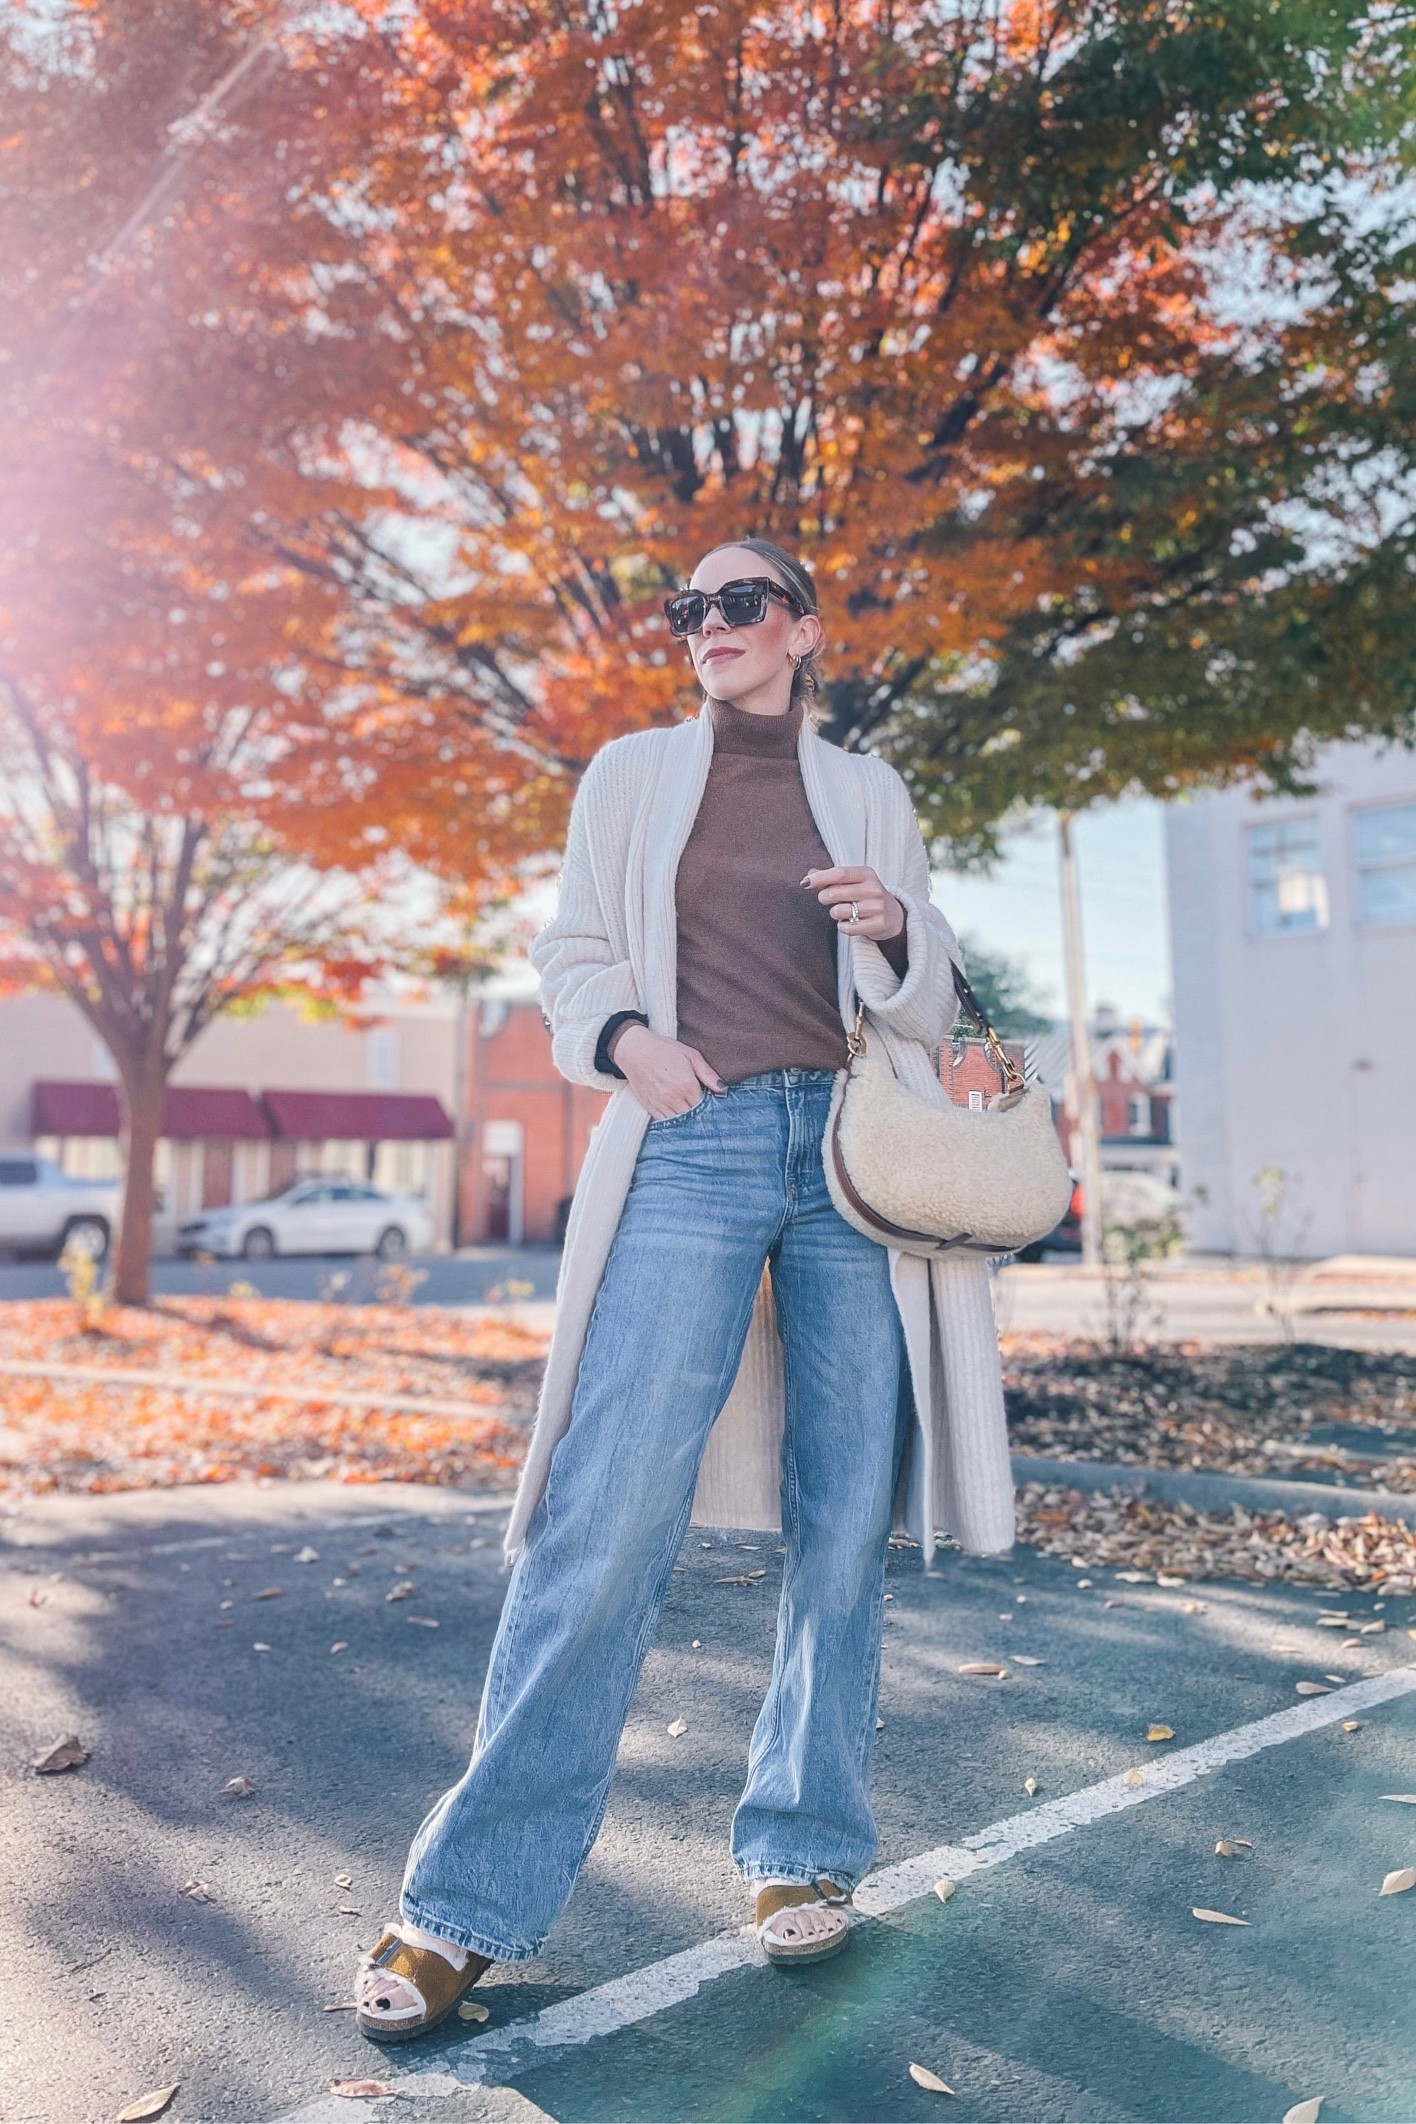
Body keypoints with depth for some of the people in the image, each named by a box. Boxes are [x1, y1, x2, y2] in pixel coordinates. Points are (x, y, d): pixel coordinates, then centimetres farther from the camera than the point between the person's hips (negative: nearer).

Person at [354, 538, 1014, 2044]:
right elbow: (573, 955, 13)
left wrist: (895, 931, -4)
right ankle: (469, 1904, 2)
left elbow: (927, 1007, 18)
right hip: (691, 1146, -2)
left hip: (848, 1150, 2)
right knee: (607, 1519, -10)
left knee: (844, 1522, 4)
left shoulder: (867, 793, 17)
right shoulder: (633, 772, 16)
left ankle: (802, 1849, 22)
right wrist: (624, 1037, -8)